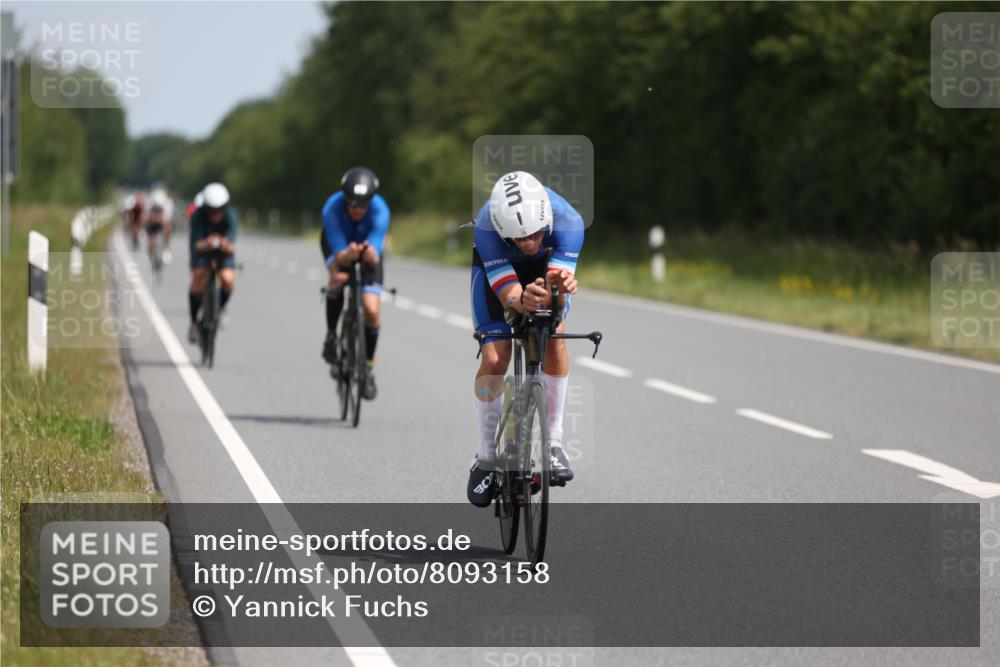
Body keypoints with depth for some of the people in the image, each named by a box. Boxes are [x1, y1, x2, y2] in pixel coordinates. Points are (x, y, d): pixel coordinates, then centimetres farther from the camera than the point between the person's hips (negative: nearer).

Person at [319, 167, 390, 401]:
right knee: (339, 278, -35)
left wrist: (370, 255, -62)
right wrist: (348, 255, -60)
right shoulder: (332, 208, -36)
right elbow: (339, 255, -37)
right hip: (339, 245, 0)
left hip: (368, 246, 0)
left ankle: (369, 366, 7)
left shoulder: (380, 211, -35)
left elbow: (375, 258, -38)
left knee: (371, 309, -15)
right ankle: (331, 335, -13)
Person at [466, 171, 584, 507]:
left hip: (547, 264, 1)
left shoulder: (568, 222, -38)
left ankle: (554, 444, -12)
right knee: (495, 359, -13)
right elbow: (508, 294, -42)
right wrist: (523, 300, -66)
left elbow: (558, 288, -42)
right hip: (495, 265, -1)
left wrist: (558, 291, -66)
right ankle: (486, 458, 5)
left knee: (554, 336, -23)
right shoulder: (486, 228, -40)